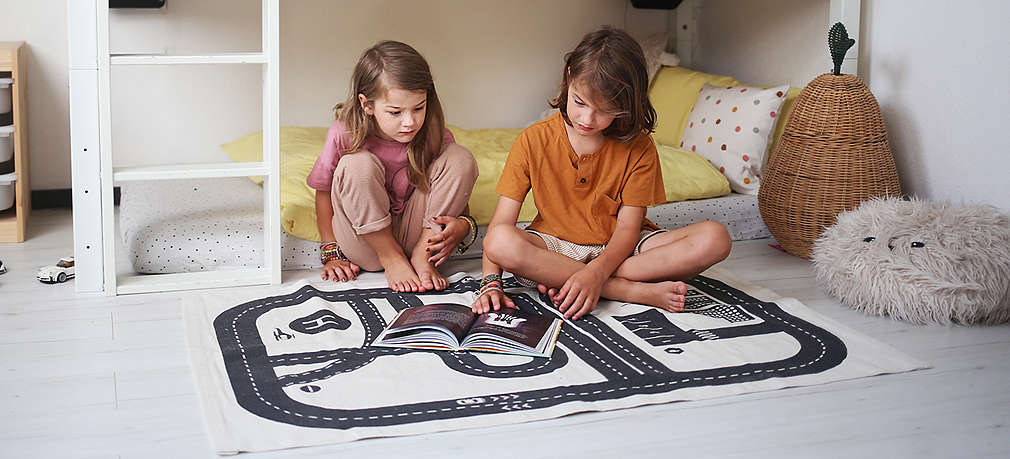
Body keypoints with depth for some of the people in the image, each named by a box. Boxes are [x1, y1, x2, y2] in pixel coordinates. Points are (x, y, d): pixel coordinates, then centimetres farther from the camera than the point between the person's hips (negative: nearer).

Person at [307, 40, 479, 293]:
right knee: (356, 164, -29)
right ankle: (392, 259, -14)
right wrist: (332, 254, -6)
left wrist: (462, 225, -27)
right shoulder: (345, 135, -16)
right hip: (366, 245, -1)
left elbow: (459, 199, -3)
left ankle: (422, 257, -14)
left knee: (460, 157, -16)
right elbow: (324, 193, -3)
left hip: (414, 234, 2)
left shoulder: (435, 138, -11)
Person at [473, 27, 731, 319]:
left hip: (618, 249, 1)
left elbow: (628, 228, -11)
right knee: (502, 241, -35)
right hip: (556, 247, -1)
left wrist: (595, 272, -30)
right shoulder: (534, 141, -9)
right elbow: (501, 222, -12)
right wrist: (491, 281, -28)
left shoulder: (638, 148, -8)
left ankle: (558, 278, -27)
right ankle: (642, 292, -30)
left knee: (715, 239, -24)